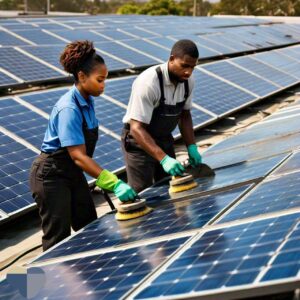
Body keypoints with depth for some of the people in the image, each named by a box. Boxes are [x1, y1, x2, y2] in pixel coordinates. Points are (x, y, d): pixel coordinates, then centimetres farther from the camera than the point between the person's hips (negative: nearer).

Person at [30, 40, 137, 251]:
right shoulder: (69, 109, -27)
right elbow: (78, 156, -32)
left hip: (73, 174, 9)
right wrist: (114, 183, -38)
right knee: (58, 241, -3)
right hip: (51, 176, -9)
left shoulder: (88, 101, 0)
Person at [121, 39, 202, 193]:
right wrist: (163, 159, -40)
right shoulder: (148, 83, -29)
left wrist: (191, 147, -3)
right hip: (139, 141, -7)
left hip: (165, 140, 7)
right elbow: (137, 128, -32)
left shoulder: (188, 81, -7)